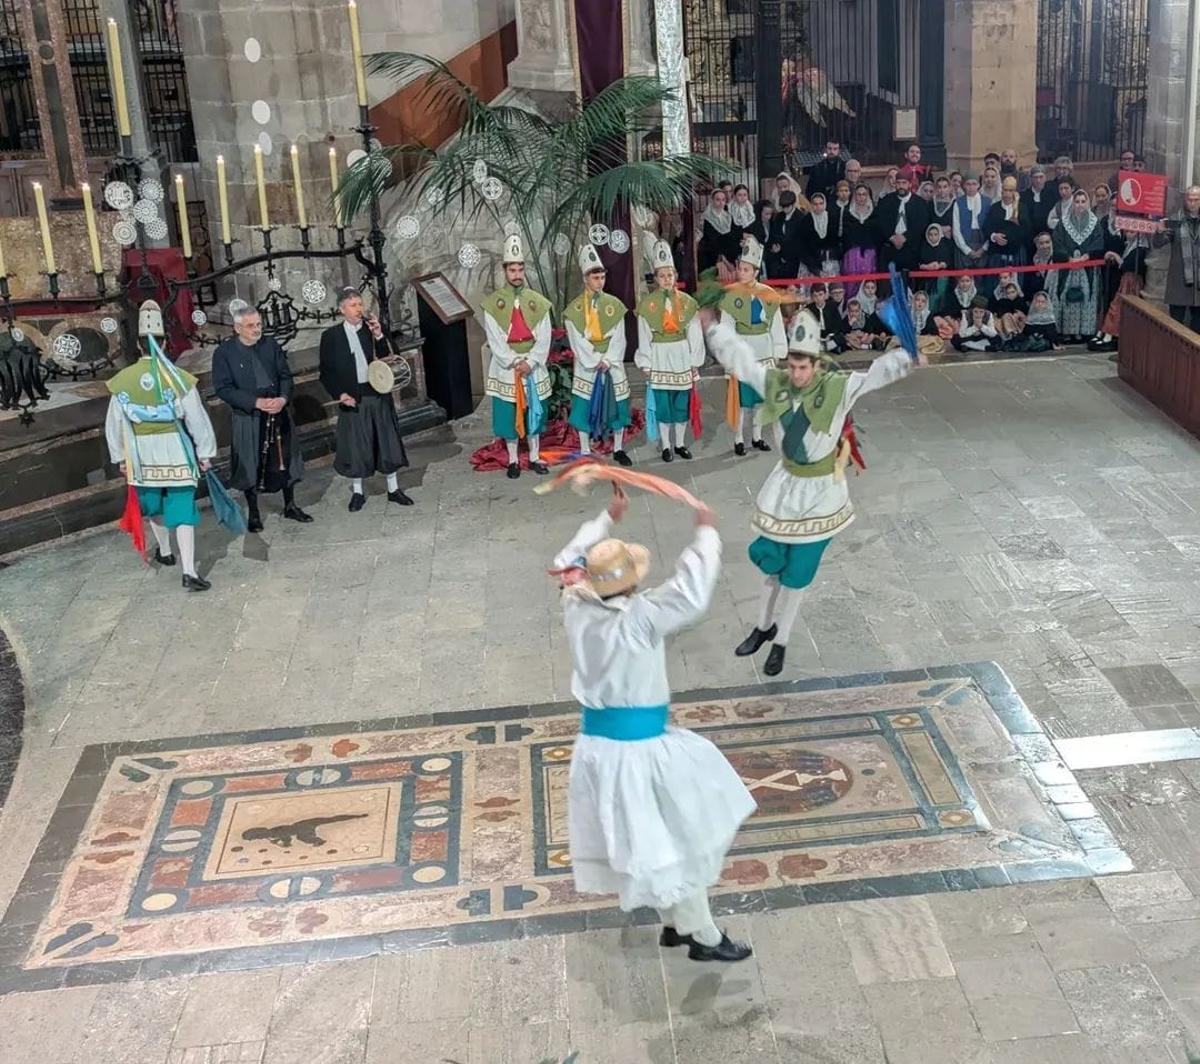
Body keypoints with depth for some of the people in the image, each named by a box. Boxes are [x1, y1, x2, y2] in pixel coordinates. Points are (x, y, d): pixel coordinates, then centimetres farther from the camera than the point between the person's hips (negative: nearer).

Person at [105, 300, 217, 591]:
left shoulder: (122, 382, -5)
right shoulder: (179, 379, -13)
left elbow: (114, 424, 3)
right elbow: (198, 420, -8)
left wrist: (120, 457, 15)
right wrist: (205, 453, 4)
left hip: (142, 456, 3)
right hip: (176, 454, -2)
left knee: (154, 505, 25)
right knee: (182, 511, -1)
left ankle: (164, 552, 44)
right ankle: (188, 570, -10)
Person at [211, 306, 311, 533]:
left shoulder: (271, 345, 1)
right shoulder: (224, 352, -10)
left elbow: (285, 375, 5)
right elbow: (223, 388, -13)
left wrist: (283, 398, -15)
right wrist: (256, 402, -21)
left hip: (278, 413, 3)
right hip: (246, 419, -3)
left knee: (285, 460, 14)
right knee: (250, 466, 7)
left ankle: (290, 506, 31)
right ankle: (253, 515, 21)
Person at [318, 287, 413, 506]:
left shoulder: (372, 328, 3)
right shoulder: (331, 336, -1)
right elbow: (326, 372, 1)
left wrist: (379, 336, -18)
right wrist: (339, 394, -11)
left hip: (378, 395, 2)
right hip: (352, 398, -2)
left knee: (387, 441, 8)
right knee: (355, 446, 5)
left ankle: (393, 489, 21)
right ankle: (357, 492, 20)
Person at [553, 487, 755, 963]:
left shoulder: (576, 607, -4)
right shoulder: (640, 617, -25)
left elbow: (569, 562, 15)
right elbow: (692, 594, -26)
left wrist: (607, 519, 24)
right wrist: (706, 534, -13)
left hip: (598, 742, 8)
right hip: (639, 747, -8)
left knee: (642, 839, 22)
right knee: (677, 841, 9)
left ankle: (675, 924, 38)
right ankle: (704, 937, 24)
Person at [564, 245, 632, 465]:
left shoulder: (614, 304, 2)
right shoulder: (574, 308, -5)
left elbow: (619, 337, -2)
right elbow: (577, 340, -9)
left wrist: (608, 360, -13)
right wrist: (596, 361, -15)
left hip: (613, 364, 2)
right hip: (587, 365, -2)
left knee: (617, 406, 6)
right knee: (584, 409, 0)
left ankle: (618, 449, 19)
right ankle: (585, 452, 10)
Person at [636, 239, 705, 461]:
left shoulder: (687, 302, 1)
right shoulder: (647, 303, -3)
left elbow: (694, 333, 3)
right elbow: (644, 336, -2)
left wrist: (695, 362, 1)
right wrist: (646, 364, -5)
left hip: (682, 357, 2)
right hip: (659, 357, -2)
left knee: (682, 404, 7)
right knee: (662, 405, 2)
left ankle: (680, 444, 20)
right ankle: (666, 446, 12)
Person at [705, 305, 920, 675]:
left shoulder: (838, 388, -21)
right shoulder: (774, 383, -10)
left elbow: (878, 373, -30)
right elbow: (738, 356, -1)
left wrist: (911, 354, -45)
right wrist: (713, 326, 0)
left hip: (819, 492, -3)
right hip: (784, 484, 4)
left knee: (796, 575, 5)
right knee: (772, 563, 15)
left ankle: (781, 643, 25)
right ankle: (764, 627, 39)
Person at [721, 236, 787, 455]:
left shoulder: (768, 295, 1)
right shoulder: (731, 295, -7)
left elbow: (776, 325, 5)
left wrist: (777, 352, 3)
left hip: (763, 352, 4)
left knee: (760, 396, 12)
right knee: (741, 396, -2)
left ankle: (757, 436, 24)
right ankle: (739, 439, 8)